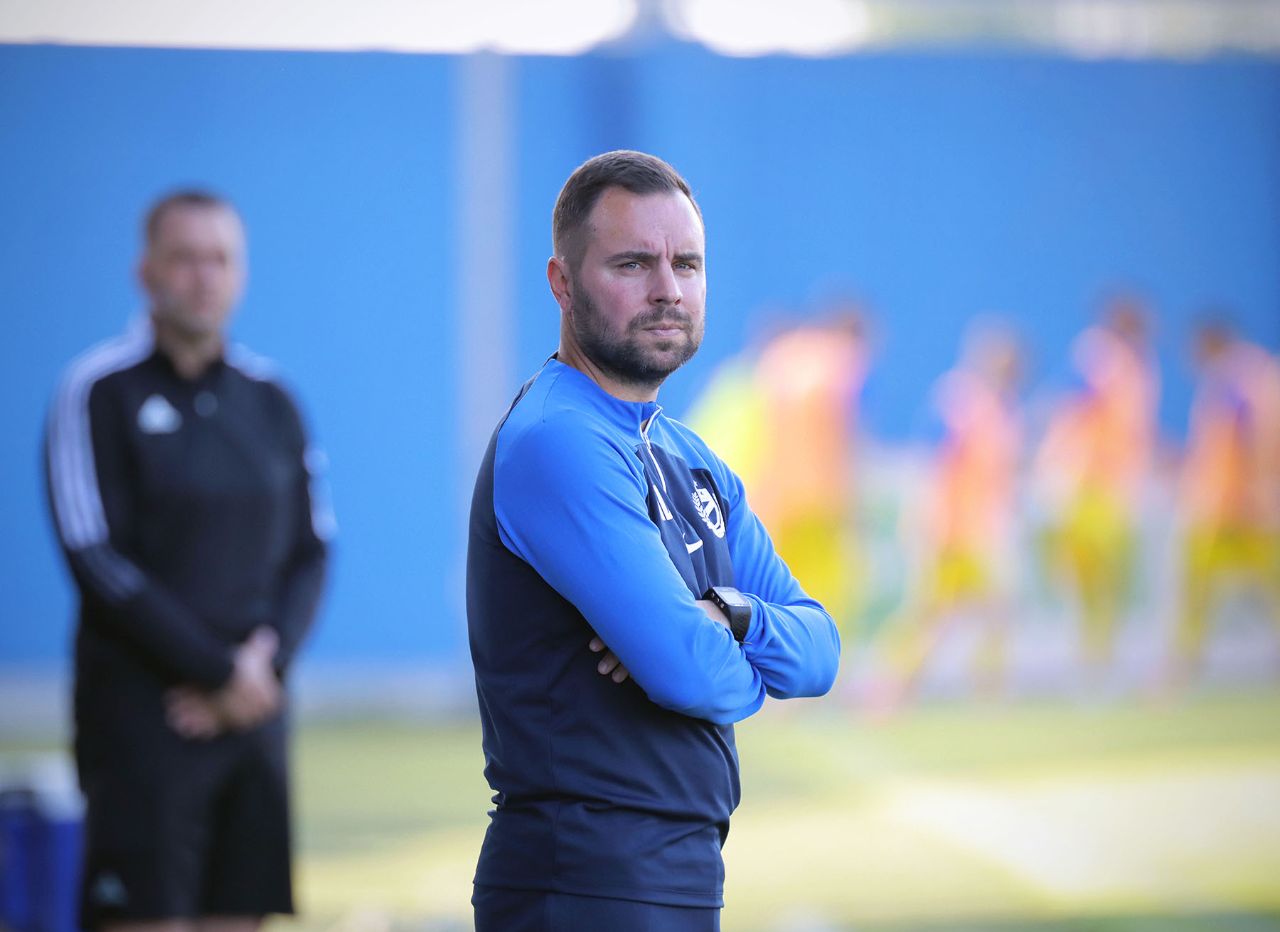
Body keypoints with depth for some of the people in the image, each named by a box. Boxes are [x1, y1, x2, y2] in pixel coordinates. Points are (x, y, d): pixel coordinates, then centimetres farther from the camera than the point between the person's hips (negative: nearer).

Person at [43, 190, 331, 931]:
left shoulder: (269, 402, 13)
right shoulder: (101, 392, -3)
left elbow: (311, 553, 11)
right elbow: (96, 559, -10)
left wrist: (265, 658, -8)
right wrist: (218, 673, -13)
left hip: (253, 707, 5)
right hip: (142, 707, -5)